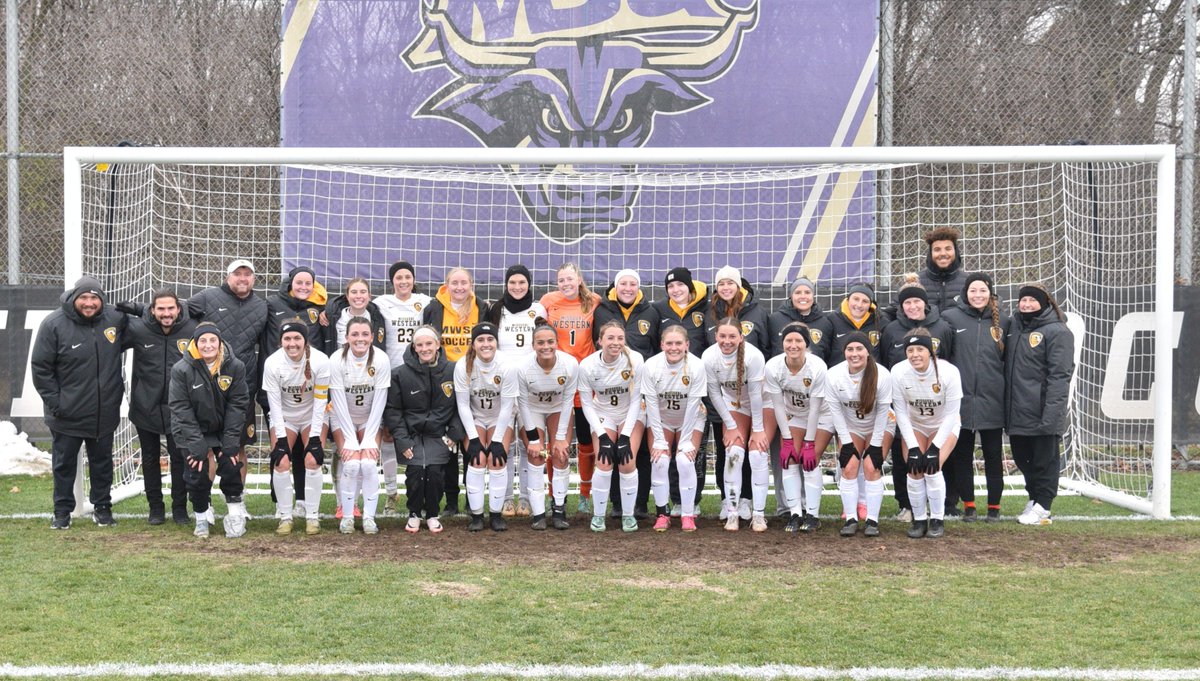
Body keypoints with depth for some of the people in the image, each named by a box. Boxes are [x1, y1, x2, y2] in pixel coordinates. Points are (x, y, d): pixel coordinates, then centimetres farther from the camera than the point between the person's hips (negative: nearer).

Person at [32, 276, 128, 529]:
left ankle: (102, 506, 28)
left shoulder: (115, 318, -4)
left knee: (102, 461, 15)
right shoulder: (53, 324, -13)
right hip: (67, 414, -3)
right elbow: (40, 367, -8)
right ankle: (63, 511, 22)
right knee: (64, 463, 10)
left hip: (104, 412, 3)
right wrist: (54, 402, -11)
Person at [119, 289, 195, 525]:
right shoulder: (137, 329, -13)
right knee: (150, 459, 11)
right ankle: (155, 507, 24)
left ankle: (180, 508, 19)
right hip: (146, 407, 0)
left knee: (179, 458, 6)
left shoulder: (192, 330, -10)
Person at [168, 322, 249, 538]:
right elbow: (181, 409, -16)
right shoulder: (181, 370, -18)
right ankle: (201, 516, 13)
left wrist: (231, 443, -15)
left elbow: (238, 405, -11)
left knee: (230, 464, -10)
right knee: (198, 470, -9)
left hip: (224, 429, 1)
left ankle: (235, 510, 12)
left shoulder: (235, 366, -13)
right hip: (193, 430, -1)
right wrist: (197, 446, -20)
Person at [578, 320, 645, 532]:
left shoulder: (635, 360, -24)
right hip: (602, 415, 0)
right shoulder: (587, 365, -21)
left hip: (631, 414, 0)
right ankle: (598, 515, 4)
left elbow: (636, 400, -16)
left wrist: (625, 436, -18)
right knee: (604, 463, -16)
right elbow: (587, 404, -11)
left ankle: (628, 514, 3)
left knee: (627, 462, -17)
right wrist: (602, 436, -17)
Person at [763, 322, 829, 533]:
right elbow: (778, 406, -15)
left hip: (821, 416, -3)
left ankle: (812, 515, -4)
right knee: (789, 459, -8)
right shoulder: (773, 367, -23)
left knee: (810, 461, -12)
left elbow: (815, 408, -24)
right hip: (793, 416, 3)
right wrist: (787, 440, -14)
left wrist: (809, 444, -21)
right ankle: (795, 514, -3)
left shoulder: (817, 367, -31)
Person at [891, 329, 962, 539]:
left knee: (932, 467, -21)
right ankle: (919, 520, 3)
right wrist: (912, 446, -20)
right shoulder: (898, 372, -23)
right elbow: (901, 412, -16)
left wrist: (935, 446, -25)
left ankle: (937, 520, -4)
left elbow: (951, 414, -21)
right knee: (914, 469, -15)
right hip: (914, 426, 2)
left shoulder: (948, 372, -28)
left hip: (944, 427, -2)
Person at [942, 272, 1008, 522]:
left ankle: (994, 505, 17)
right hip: (961, 398, -1)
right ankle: (968, 504, 17)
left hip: (992, 400, 1)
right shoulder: (950, 318, -1)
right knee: (962, 455, 6)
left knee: (993, 455, 8)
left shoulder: (1002, 321, 6)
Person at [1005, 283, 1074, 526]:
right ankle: (1034, 498, 29)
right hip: (1017, 412, 7)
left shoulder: (1057, 332, -8)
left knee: (1044, 460, 1)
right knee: (1022, 457, 15)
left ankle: (1042, 507, 9)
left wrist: (1052, 411, -21)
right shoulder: (1014, 328, 14)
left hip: (1043, 413, -7)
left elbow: (1060, 374, -14)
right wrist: (1006, 405, 11)